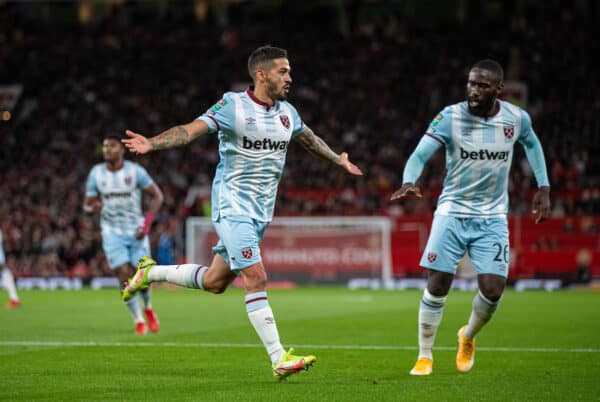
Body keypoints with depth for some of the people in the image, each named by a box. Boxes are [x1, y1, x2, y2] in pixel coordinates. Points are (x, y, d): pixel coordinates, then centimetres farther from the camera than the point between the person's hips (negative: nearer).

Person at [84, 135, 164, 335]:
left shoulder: (135, 171, -8)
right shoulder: (96, 173, -2)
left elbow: (157, 196, -2)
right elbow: (87, 205, 4)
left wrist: (146, 224, -12)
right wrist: (93, 208, -22)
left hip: (136, 231, -1)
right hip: (112, 232, 1)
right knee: (124, 276, -9)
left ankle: (148, 308, 31)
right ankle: (138, 321, 5)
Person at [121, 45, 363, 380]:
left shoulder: (287, 112, 9)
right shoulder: (233, 105, -11)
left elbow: (309, 138, 29)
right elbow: (192, 130, -20)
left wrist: (339, 160, 42)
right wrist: (152, 143, -36)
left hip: (262, 211, 7)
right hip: (233, 206, -7)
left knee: (215, 281, 11)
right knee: (256, 278, -17)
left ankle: (151, 272, 34)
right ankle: (279, 359, -16)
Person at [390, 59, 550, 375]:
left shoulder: (516, 118, -5)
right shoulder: (450, 117, -14)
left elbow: (531, 143, 17)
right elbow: (419, 155, -20)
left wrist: (543, 188, 12)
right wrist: (409, 182, -41)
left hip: (492, 217, 2)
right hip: (452, 213, -1)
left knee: (492, 289, -7)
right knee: (437, 286, -7)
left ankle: (468, 337, 25)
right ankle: (425, 356, 11)